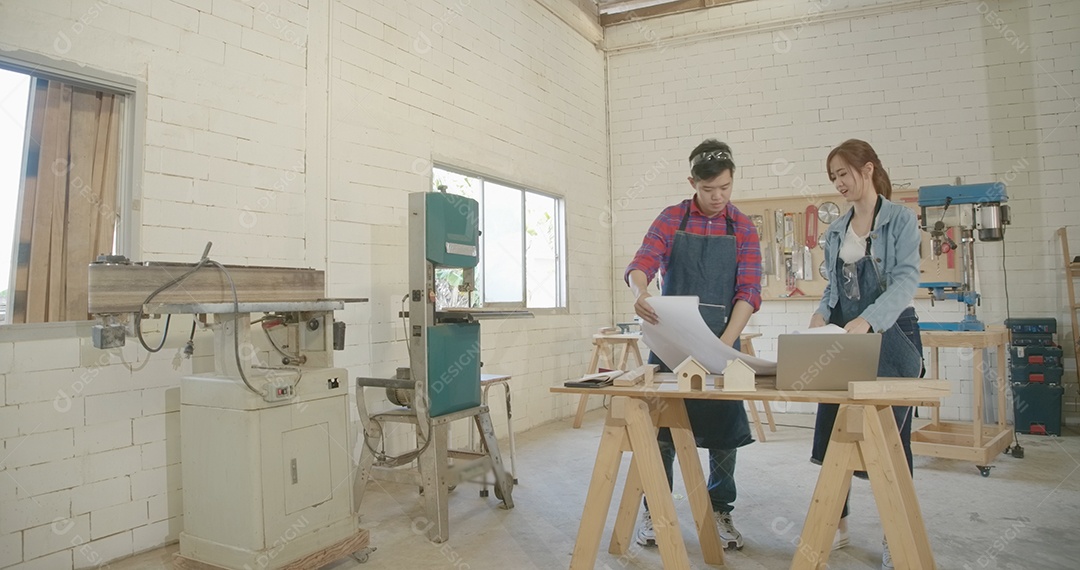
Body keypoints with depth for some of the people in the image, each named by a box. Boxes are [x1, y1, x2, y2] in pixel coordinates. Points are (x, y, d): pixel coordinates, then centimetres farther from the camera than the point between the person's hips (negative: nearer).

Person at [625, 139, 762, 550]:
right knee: (661, 424, 4)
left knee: (723, 429, 6)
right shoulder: (670, 219, 0)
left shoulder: (743, 229, 2)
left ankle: (720, 511, 24)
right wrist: (639, 292, -37)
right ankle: (654, 510, 19)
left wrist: (726, 342, -20)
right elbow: (643, 263, -13)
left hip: (722, 339, 1)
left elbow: (748, 292, -5)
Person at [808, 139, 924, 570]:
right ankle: (836, 524, 20)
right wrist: (822, 313, -7)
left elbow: (906, 280, -17)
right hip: (844, 340, 5)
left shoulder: (900, 220, -6)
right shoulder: (835, 231, 11)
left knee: (892, 435, 3)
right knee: (833, 431, 5)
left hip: (891, 336, -5)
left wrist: (867, 319, -32)